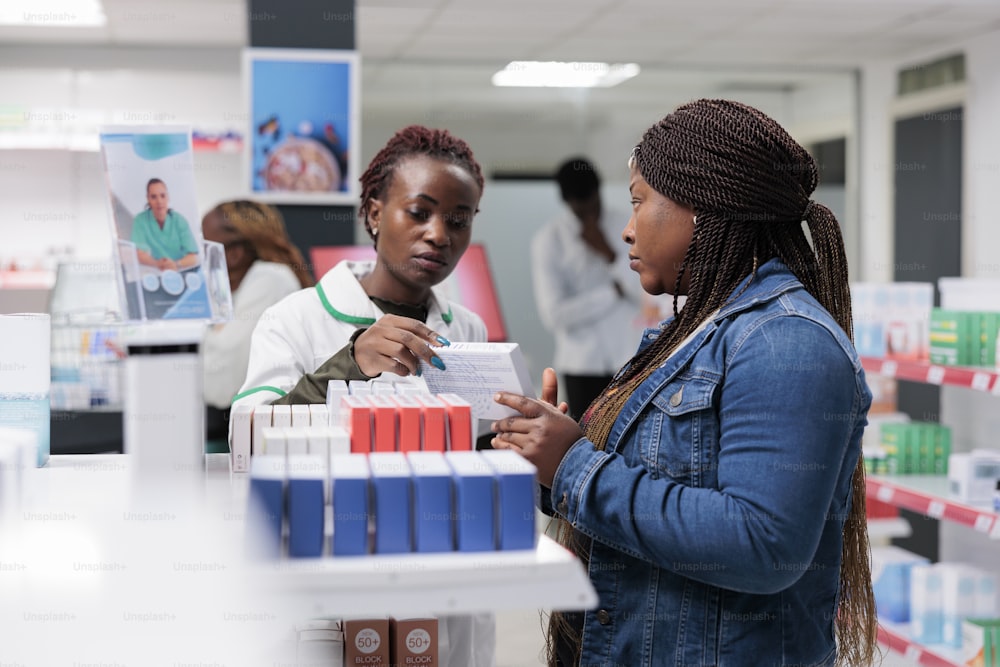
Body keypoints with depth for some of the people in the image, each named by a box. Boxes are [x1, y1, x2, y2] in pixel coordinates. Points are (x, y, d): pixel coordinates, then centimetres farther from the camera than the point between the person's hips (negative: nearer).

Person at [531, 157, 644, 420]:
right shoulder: (548, 240, -5)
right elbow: (554, 316, -14)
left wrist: (609, 254, -14)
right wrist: (615, 291, -8)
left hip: (630, 359, 1)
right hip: (583, 365, -1)